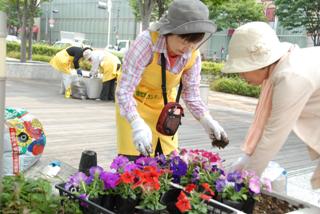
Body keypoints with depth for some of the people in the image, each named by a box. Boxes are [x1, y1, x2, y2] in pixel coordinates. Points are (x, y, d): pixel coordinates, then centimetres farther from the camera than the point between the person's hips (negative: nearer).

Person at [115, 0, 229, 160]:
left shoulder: (193, 55, -18)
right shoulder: (147, 42, -32)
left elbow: (191, 95, -6)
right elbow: (124, 91, -33)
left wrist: (206, 120, -22)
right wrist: (137, 124, -48)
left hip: (164, 105, 4)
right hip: (135, 103, -4)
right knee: (134, 160, -6)